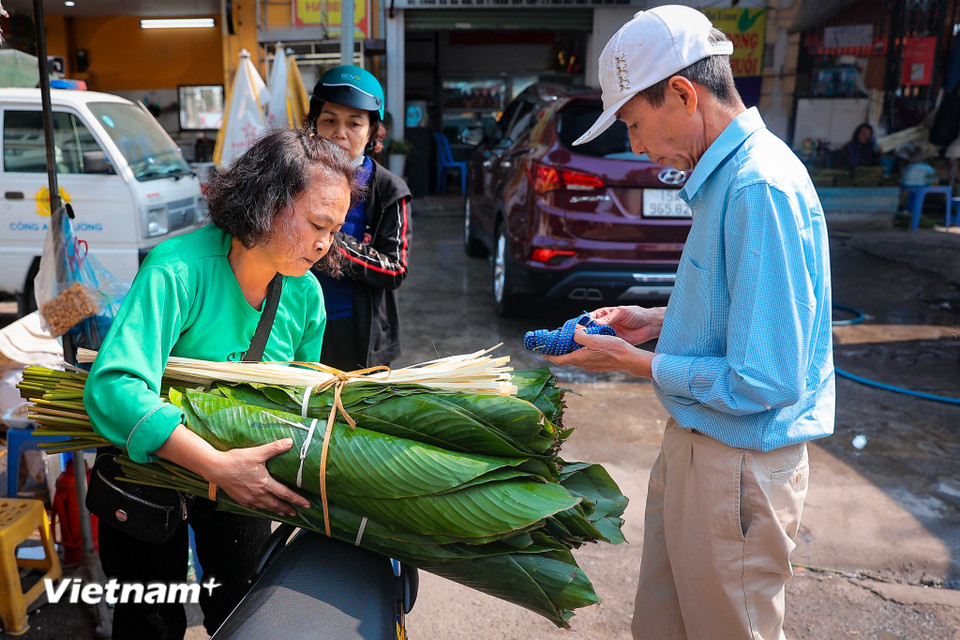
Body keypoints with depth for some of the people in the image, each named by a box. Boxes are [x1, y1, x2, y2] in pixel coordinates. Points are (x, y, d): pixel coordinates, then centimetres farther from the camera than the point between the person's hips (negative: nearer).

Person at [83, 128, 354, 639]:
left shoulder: (306, 295, -12)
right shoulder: (178, 269, -31)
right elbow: (112, 386, -42)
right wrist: (218, 466, -48)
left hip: (238, 471, 4)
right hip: (149, 464, -4)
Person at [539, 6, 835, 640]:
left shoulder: (761, 189, -25)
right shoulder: (727, 173, 7)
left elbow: (764, 382, -26)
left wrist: (633, 362, -15)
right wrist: (658, 321, 7)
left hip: (738, 468, -9)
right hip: (694, 444, 9)